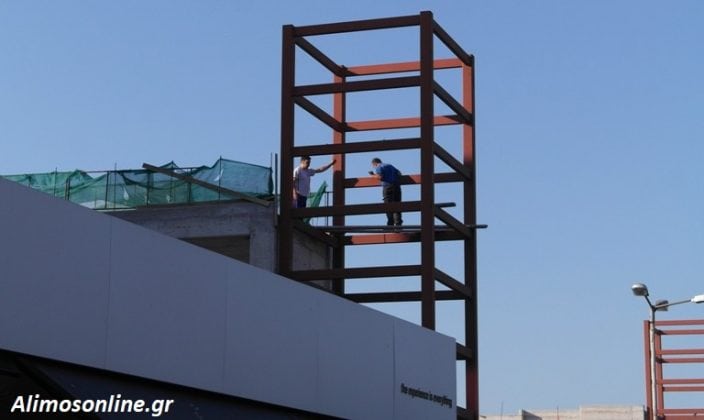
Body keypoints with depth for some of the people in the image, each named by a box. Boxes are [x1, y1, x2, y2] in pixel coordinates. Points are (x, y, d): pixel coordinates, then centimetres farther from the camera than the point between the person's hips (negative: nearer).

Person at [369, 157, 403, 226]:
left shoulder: (378, 167, 2)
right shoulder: (389, 165, 23)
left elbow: (379, 177, -14)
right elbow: (399, 173, 23)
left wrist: (373, 175, 4)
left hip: (387, 186, -6)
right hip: (396, 185, 6)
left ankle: (390, 223, -8)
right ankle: (398, 222, 5)